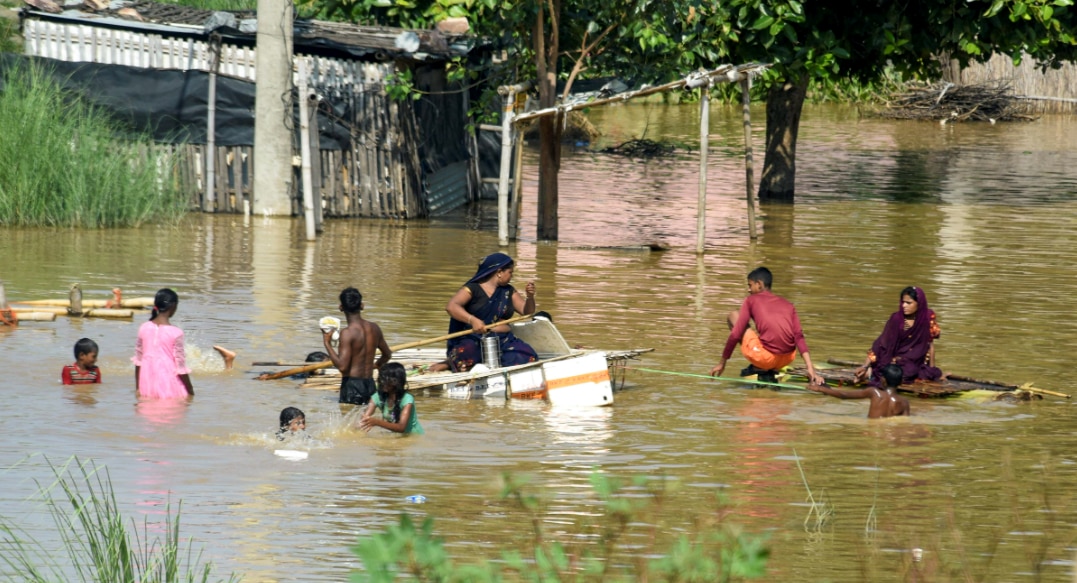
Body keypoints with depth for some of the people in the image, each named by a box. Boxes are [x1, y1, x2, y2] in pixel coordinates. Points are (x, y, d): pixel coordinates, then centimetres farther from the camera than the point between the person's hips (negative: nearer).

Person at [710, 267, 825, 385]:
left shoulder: (751, 300, 9)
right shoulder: (788, 304, 18)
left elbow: (735, 335, 4)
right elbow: (799, 336, 6)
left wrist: (722, 363, 14)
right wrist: (810, 369, -1)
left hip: (766, 357, -5)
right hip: (787, 359, 5)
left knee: (733, 315, 16)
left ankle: (758, 368, 8)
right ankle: (770, 372, 13)